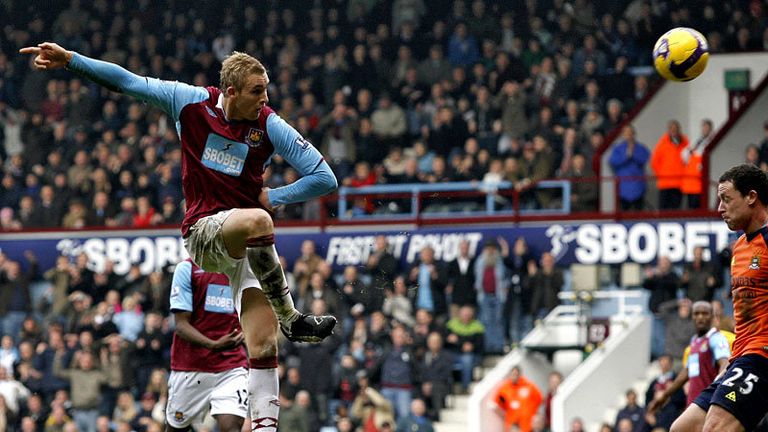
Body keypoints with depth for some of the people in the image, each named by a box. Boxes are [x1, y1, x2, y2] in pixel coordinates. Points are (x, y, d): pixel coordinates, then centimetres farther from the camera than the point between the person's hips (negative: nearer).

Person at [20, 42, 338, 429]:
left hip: (248, 246, 2)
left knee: (263, 345, -10)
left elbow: (324, 178, -2)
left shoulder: (269, 126, -4)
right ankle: (291, 320, -24)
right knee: (256, 221, -37)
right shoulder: (192, 102, -5)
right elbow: (128, 81, 3)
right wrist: (69, 60, -1)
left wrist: (273, 197, -6)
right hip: (203, 231, -2)